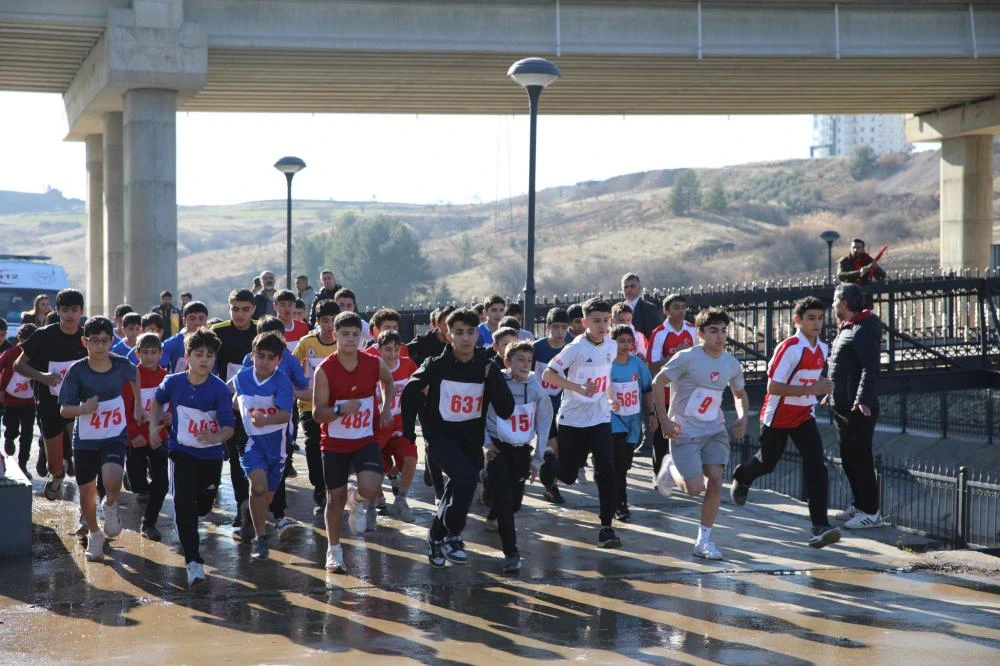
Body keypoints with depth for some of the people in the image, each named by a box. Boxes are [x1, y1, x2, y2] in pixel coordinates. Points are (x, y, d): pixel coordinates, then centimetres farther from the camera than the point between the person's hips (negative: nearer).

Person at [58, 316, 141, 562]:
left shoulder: (121, 365, -9)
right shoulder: (77, 371, -14)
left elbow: (134, 376, 17)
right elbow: (64, 410, -12)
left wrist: (138, 405, 20)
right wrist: (85, 408, -30)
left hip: (115, 436, -1)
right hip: (85, 440, 1)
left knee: (112, 479, -28)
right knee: (86, 492, 10)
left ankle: (111, 505, 8)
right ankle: (94, 534, 37)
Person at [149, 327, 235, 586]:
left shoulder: (220, 390, -19)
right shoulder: (173, 383, -11)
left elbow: (228, 426, -24)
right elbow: (157, 400, 13)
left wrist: (215, 437, -45)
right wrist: (154, 427, 4)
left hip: (211, 455, 0)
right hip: (181, 451, 0)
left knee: (203, 505, 14)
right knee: (183, 502, -13)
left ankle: (187, 524, 52)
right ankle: (193, 561, -9)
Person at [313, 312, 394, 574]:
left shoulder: (374, 364, -7)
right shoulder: (325, 370, -15)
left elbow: (388, 380, 19)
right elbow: (317, 414, -14)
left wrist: (386, 407, 7)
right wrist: (340, 409, -32)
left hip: (366, 439, 1)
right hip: (334, 442, -1)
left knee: (370, 488, -23)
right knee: (336, 496, 7)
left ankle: (361, 503, 15)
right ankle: (334, 550, 25)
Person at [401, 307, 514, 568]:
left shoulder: (487, 368, -5)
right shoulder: (437, 366, -11)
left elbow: (505, 411, -9)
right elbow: (410, 393, 2)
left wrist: (495, 378, -22)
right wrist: (408, 430, 0)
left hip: (471, 440, 4)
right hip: (440, 436, -4)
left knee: (457, 490, 12)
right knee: (466, 477, -26)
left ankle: (437, 537, 38)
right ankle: (451, 537, -10)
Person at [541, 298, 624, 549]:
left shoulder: (611, 346, 3)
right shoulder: (576, 348, -15)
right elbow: (548, 375, -17)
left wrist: (609, 397, 10)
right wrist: (580, 388, -26)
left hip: (600, 419, 4)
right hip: (572, 420, -3)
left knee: (606, 471, -11)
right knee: (567, 476, 5)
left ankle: (606, 526, -8)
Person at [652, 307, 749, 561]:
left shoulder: (732, 364, 3)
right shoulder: (687, 358, -14)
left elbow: (740, 393, 20)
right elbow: (658, 383, -9)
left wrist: (742, 418, 1)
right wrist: (664, 421, -13)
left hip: (715, 431, 5)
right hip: (685, 433, -5)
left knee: (715, 481, -9)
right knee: (695, 488, -11)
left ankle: (704, 540, 4)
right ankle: (671, 469, 24)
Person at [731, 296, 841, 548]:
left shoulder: (823, 349, 2)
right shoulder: (789, 348, -21)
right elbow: (773, 387, -26)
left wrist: (822, 388, 2)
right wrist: (812, 389, -30)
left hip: (804, 416, 5)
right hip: (777, 416, -5)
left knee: (817, 465, -14)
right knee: (767, 463, 15)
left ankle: (820, 527, -17)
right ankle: (742, 476, 53)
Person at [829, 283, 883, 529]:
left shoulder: (864, 331, -16)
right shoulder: (847, 328, 16)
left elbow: (870, 368, -26)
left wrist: (863, 400, -33)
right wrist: (832, 393, 31)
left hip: (858, 408, -11)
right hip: (843, 405, 11)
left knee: (860, 459, -6)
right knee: (848, 458, 16)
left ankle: (871, 511, -1)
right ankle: (859, 505, 26)